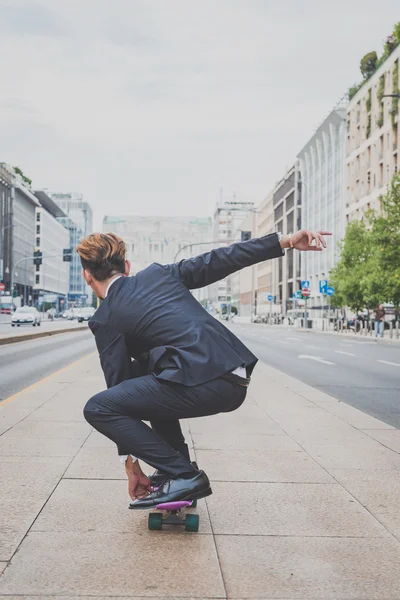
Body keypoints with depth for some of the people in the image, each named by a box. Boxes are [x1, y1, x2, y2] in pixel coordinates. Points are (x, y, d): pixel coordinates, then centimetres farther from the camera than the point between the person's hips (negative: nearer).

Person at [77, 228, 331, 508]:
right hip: (236, 381, 8)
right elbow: (218, 261, 12)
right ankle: (177, 464, 26)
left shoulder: (105, 319, 4)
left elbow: (118, 382, 6)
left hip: (204, 386, -8)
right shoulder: (158, 273, 19)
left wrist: (130, 463, 13)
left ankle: (183, 476, -3)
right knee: (141, 374, 29)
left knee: (97, 408, -1)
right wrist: (286, 241, 10)